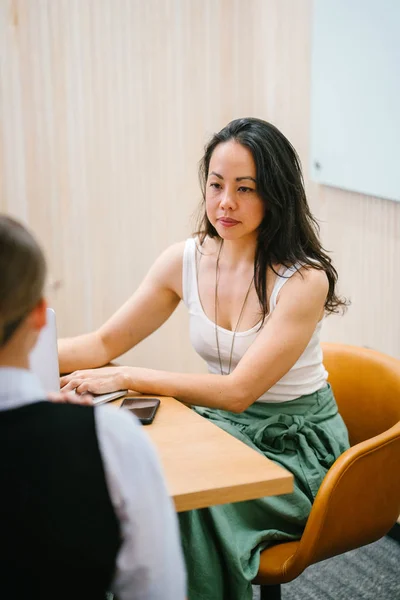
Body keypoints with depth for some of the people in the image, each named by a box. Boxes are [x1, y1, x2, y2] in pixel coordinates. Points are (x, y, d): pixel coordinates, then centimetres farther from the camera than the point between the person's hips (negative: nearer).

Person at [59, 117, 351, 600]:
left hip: (295, 447, -4)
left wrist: (128, 377, -24)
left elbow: (239, 391, -23)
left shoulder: (305, 279, -19)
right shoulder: (185, 261, -3)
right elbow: (104, 344, 3)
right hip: (222, 428, 5)